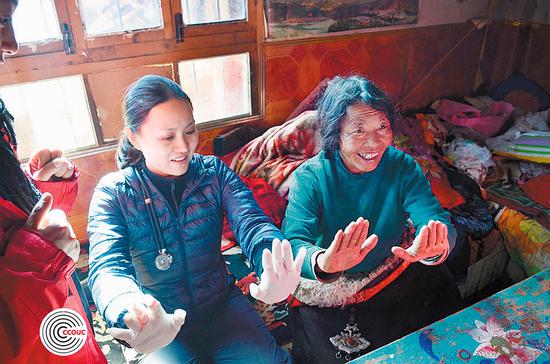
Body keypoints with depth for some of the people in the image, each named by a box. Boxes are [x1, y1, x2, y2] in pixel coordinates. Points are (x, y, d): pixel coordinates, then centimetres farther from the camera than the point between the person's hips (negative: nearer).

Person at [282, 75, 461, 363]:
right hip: (328, 290, -3)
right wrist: (322, 262, -56)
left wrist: (433, 248, -49)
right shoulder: (310, 178, -19)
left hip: (393, 274, 4)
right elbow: (294, 245, -32)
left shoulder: (401, 166, -11)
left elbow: (434, 218, -24)